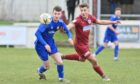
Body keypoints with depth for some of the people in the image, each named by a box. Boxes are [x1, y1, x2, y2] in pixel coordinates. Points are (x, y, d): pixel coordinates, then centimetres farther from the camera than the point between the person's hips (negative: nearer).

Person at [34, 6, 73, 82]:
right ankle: (40, 71, 38)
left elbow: (67, 31, 4)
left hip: (50, 43, 5)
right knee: (47, 66, 3)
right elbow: (37, 33, -32)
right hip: (40, 44, -5)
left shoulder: (60, 22, -10)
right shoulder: (47, 22, -28)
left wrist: (70, 38, -19)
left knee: (60, 62, -6)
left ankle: (61, 78, 17)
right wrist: (45, 44, -39)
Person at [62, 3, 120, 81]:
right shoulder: (78, 20, -28)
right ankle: (103, 76, 14)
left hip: (85, 43, 8)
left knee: (82, 59, 33)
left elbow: (100, 22, 10)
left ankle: (63, 57, 45)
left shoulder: (90, 18, -5)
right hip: (79, 45, -8)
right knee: (93, 61, -8)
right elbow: (70, 26, -44)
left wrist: (113, 22, 12)